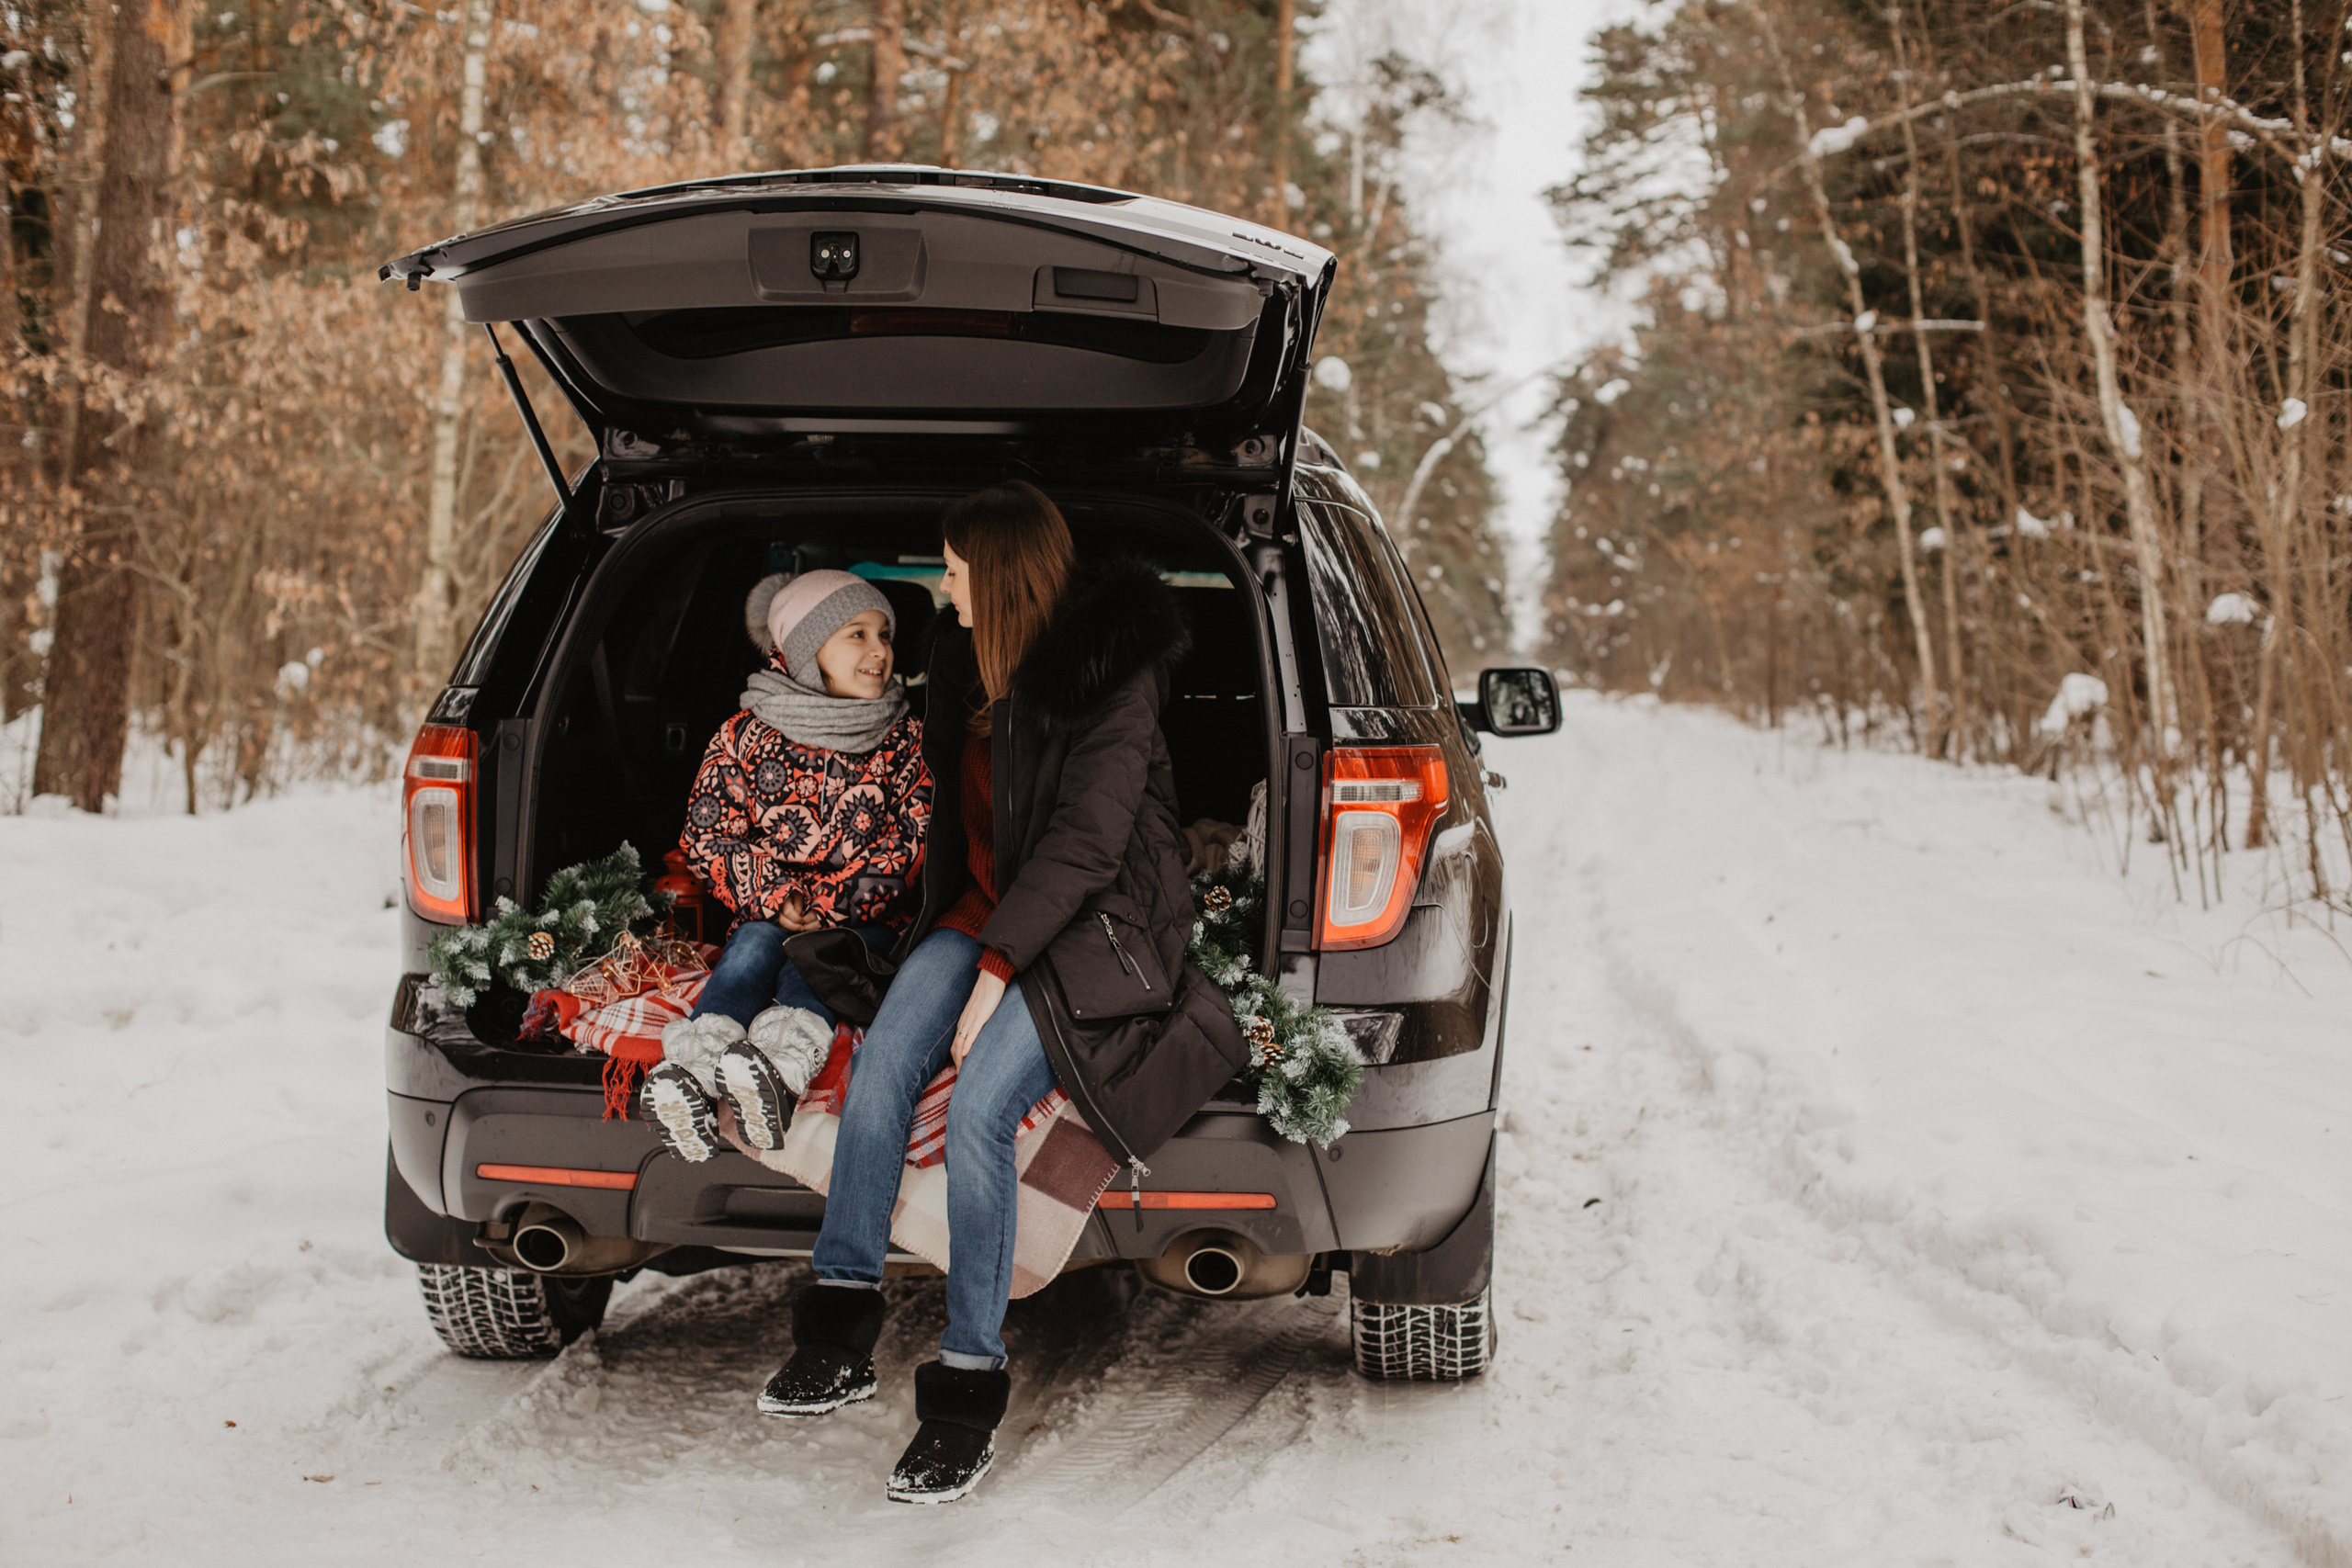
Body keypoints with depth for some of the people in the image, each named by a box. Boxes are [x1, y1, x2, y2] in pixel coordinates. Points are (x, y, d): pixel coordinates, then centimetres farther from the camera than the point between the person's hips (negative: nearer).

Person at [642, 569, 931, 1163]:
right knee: (753, 948, -32)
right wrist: (773, 895, -12)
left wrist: (829, 900, -11)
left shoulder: (903, 737, 8)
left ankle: (781, 1065, -61)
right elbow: (706, 833, 4)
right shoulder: (745, 737, 5)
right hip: (769, 912, 1)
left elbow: (918, 836, 2)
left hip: (868, 918, 0)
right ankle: (691, 1070, -57)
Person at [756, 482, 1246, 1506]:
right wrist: (956, 943, 12)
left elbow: (1085, 843, -18)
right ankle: (843, 1325, -13)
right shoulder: (967, 662, 10)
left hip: (1090, 930, -7)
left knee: (978, 1109, -26)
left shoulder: (1110, 681, -13)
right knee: (882, 1065, -19)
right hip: (985, 912, 7)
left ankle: (970, 1384, -19)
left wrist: (997, 970, -22)